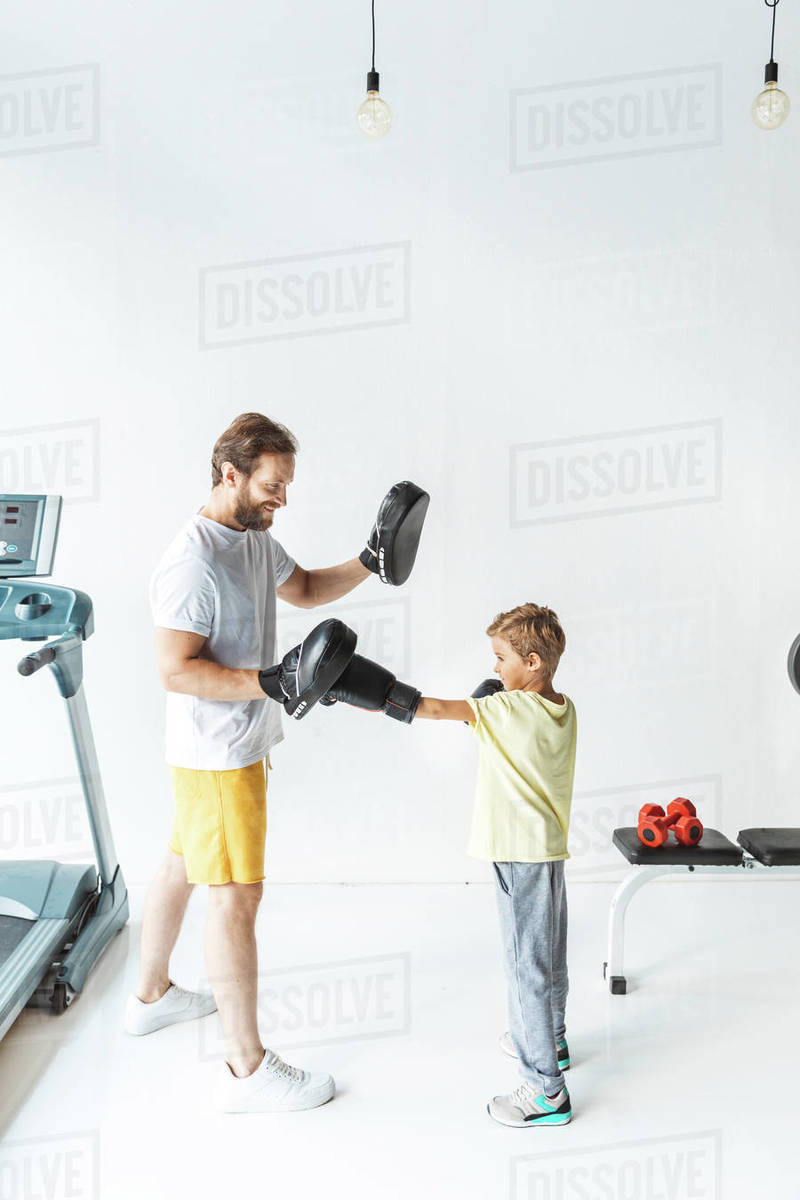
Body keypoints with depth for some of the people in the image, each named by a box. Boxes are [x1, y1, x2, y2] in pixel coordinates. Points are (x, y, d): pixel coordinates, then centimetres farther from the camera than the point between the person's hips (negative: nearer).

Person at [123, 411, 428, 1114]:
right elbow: (176, 669, -25)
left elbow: (305, 590, 21)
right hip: (217, 756, -10)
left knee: (182, 867, 23)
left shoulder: (255, 537, 6)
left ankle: (152, 995, 43)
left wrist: (369, 564, 6)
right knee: (237, 898, -5)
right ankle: (247, 1069, 6)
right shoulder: (193, 563, -24)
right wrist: (273, 682, -30)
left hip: (236, 747, 10)